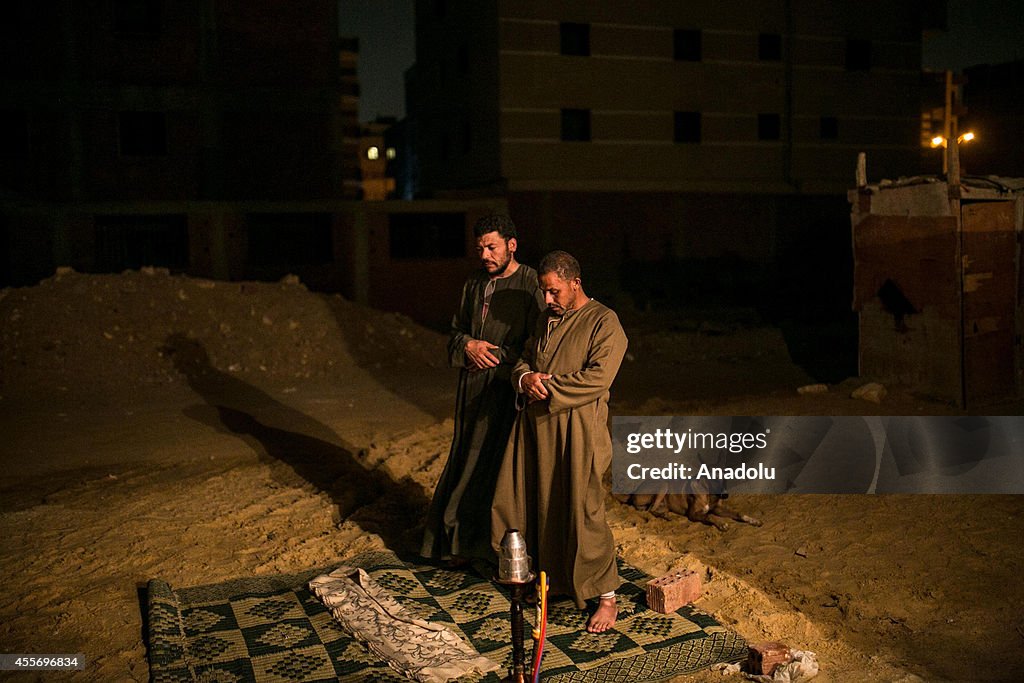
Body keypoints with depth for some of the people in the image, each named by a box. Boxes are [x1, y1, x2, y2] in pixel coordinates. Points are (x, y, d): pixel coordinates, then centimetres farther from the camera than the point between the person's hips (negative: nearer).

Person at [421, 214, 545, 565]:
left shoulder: (532, 285, -9)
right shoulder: (474, 283, 12)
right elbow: (455, 331, 17)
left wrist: (496, 355, -13)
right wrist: (468, 345, -4)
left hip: (509, 391, -6)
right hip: (474, 390, 6)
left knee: (505, 466, -2)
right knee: (470, 460, 12)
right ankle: (465, 541, 25)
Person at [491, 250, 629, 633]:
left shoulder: (604, 322, -8)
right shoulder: (547, 321, 17)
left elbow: (597, 378, -18)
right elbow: (523, 360, 18)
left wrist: (547, 387, -14)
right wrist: (526, 378, -6)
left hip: (577, 432, -7)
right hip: (536, 426, 8)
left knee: (583, 511, -5)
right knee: (532, 503, 12)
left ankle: (606, 596, 7)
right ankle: (545, 574, 30)